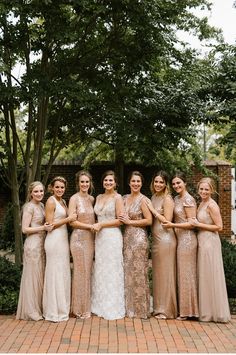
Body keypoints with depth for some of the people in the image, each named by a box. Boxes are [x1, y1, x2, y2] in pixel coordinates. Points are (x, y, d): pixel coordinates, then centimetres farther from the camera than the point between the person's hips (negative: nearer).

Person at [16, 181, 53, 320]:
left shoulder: (42, 205, 13)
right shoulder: (29, 207, -10)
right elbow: (25, 229, -14)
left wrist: (48, 226, 4)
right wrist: (43, 228, -18)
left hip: (42, 244, 8)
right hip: (33, 244, -8)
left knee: (40, 276, 12)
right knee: (33, 276, 0)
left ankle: (39, 308, 22)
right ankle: (31, 311, 10)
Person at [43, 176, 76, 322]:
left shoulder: (63, 201, 15)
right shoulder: (51, 201, -10)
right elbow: (50, 224, -14)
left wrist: (71, 217, 5)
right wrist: (68, 219, -14)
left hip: (63, 239, 9)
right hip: (55, 240, -8)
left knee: (63, 273, 12)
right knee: (56, 274, -3)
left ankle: (62, 308, 22)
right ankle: (54, 311, 6)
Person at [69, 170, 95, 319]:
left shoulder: (92, 199, 11)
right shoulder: (74, 198, -7)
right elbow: (72, 221, -12)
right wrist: (90, 226, -11)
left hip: (90, 238, 6)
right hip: (79, 237, -6)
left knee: (88, 271, 9)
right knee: (81, 271, -1)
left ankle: (87, 306, 19)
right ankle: (80, 308, 10)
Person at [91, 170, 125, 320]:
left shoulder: (117, 197, -5)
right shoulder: (99, 197, 13)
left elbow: (120, 220, -11)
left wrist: (101, 225, -11)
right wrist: (96, 226, 4)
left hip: (112, 236, -6)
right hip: (100, 236, 6)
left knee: (112, 271, -1)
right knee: (100, 270, 9)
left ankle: (113, 308, 10)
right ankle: (101, 305, 20)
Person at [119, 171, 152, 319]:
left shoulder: (143, 199, -7)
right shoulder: (125, 198, 12)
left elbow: (149, 220, -14)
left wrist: (130, 222, -12)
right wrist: (123, 220, 3)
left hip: (139, 237, -7)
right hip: (127, 237, 7)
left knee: (138, 273, -1)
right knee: (128, 272, 11)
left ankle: (141, 309, 10)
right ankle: (130, 307, 22)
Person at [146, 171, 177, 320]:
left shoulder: (167, 199, -9)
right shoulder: (154, 197, 14)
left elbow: (167, 221, -14)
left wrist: (152, 209, -11)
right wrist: (150, 209, 2)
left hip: (165, 238, -8)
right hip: (156, 239, 8)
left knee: (165, 273, -1)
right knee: (157, 273, 12)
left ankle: (166, 309, 8)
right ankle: (159, 307, 22)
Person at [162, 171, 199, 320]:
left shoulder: (188, 199, -11)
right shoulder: (177, 198, 14)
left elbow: (192, 223, -15)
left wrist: (173, 225, -17)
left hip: (187, 239, -8)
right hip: (180, 238, 8)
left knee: (186, 273, -1)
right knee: (182, 273, 10)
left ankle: (187, 311, 9)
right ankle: (183, 308, 18)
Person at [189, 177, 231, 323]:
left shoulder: (211, 205, -15)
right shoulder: (202, 204, 12)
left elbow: (219, 226, -17)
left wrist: (199, 224, -16)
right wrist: (196, 223, 2)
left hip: (210, 242, -9)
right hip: (202, 242, 9)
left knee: (210, 276, 0)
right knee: (205, 277, 14)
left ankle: (215, 312, 13)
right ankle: (207, 311, 24)